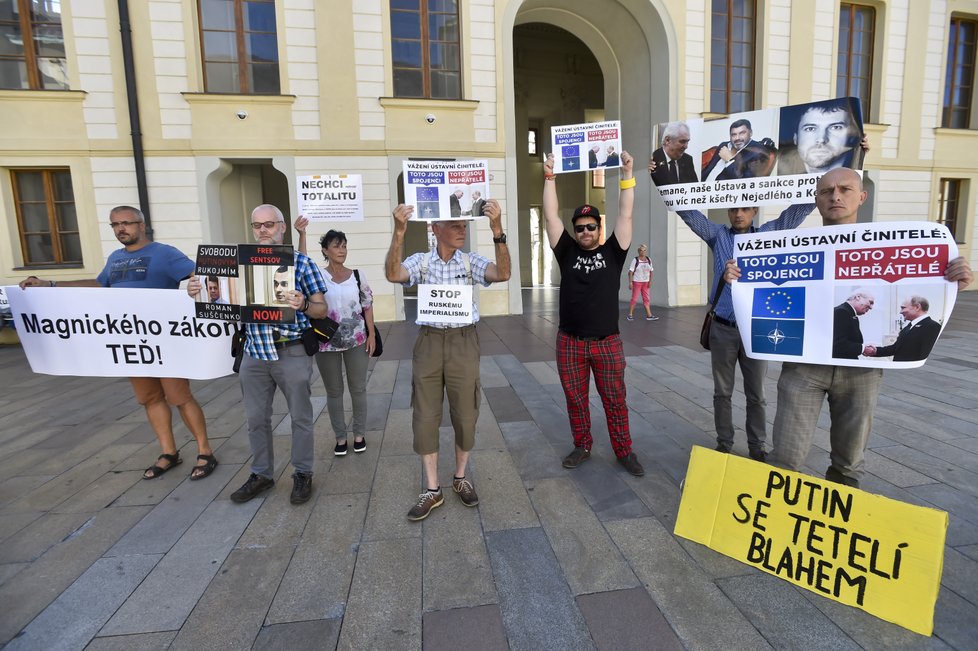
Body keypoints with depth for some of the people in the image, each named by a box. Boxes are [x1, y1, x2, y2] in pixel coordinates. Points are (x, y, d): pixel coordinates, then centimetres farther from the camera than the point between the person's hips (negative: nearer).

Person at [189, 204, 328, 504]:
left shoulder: (301, 261, -4)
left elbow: (322, 309, -4)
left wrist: (303, 305, -25)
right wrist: (199, 292, -8)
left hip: (292, 353, -4)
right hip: (254, 353, 4)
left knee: (300, 416, 8)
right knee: (256, 418, 14)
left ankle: (302, 474, 24)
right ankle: (261, 474, 32)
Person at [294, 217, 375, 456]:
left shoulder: (357, 275, 2)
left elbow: (367, 306, 5)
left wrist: (372, 334, 0)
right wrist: (302, 234, -34)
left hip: (356, 340, 1)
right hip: (327, 343, -1)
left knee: (358, 389, 10)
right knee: (334, 391, 11)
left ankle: (359, 434, 26)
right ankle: (340, 437, 26)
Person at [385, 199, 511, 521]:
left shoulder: (471, 261, 2)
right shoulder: (420, 261, 2)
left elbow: (502, 274, -17)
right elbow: (393, 274, -17)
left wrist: (497, 229, -28)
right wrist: (398, 233, -30)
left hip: (463, 342, 0)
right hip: (429, 342, 0)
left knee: (465, 415, 8)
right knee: (425, 417, 5)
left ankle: (461, 478, 31)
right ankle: (432, 490, 20)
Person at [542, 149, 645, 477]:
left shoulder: (612, 252, 3)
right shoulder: (567, 252, 4)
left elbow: (625, 215, -3)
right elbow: (551, 216, -2)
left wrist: (627, 175, -8)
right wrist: (549, 176, -7)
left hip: (607, 342, -1)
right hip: (570, 342, 1)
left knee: (615, 401, 9)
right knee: (575, 400, 12)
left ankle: (624, 451, 24)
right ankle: (582, 446, 30)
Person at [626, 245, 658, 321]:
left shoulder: (649, 260, 5)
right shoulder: (635, 260, -9)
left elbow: (650, 271, 9)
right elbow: (630, 272, -10)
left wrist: (650, 281, 1)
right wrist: (630, 282, -16)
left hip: (645, 282, 5)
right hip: (637, 282, -5)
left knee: (646, 299, 7)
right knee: (634, 298, -1)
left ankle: (649, 315, 9)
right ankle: (630, 314, 9)